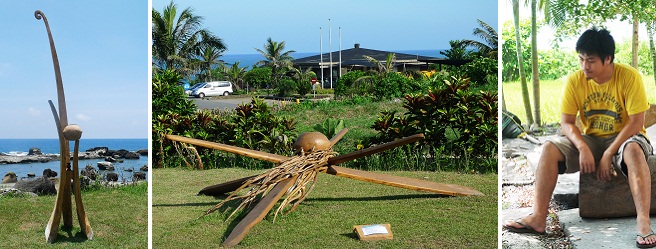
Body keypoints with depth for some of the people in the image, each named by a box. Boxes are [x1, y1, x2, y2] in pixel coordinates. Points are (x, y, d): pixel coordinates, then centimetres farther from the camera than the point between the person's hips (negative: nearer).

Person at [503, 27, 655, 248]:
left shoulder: (629, 77, -16)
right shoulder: (575, 80, -6)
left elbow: (636, 121, -18)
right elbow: (566, 122, -5)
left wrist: (608, 155, -23)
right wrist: (583, 148, -24)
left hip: (623, 138, -3)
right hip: (590, 139, 4)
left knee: (633, 150, -39)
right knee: (550, 149, -20)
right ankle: (538, 218, -25)